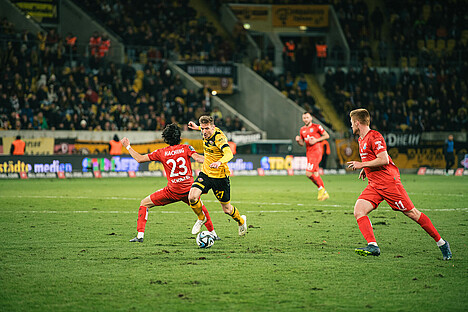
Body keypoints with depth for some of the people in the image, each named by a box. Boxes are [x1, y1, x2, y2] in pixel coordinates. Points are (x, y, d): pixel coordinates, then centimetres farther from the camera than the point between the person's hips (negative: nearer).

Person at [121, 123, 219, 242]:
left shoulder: (161, 152, 0)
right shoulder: (186, 148, 0)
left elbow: (139, 159, 4)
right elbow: (198, 158, -17)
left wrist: (128, 146, 16)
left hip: (172, 191, -2)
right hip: (188, 190, 2)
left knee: (144, 204, 11)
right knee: (200, 206, 32)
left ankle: (140, 235, 1)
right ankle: (213, 233, 30)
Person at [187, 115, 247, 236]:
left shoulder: (219, 138, -25)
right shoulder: (207, 134, -2)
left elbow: (229, 154, -42)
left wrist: (219, 162, -60)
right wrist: (197, 127, 30)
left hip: (220, 177, -6)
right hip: (205, 173, 6)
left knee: (226, 209, 6)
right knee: (192, 197, -19)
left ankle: (241, 221, 40)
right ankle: (201, 218, 10)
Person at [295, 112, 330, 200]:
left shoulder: (316, 127, -4)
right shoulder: (302, 130, 14)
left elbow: (327, 136, -2)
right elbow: (302, 143, 19)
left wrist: (316, 140, -13)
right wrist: (298, 140, -3)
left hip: (316, 151, -7)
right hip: (309, 153, 7)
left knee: (309, 173, -17)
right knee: (315, 174, 9)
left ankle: (321, 188, 0)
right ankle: (325, 193, 19)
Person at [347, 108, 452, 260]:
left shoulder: (374, 137, -12)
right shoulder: (361, 139, 17)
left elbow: (383, 159, -22)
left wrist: (362, 164, -16)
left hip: (389, 182, -9)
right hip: (373, 185, 9)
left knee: (412, 213, -5)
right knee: (359, 211, -13)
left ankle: (441, 243, 5)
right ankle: (373, 246, -21)